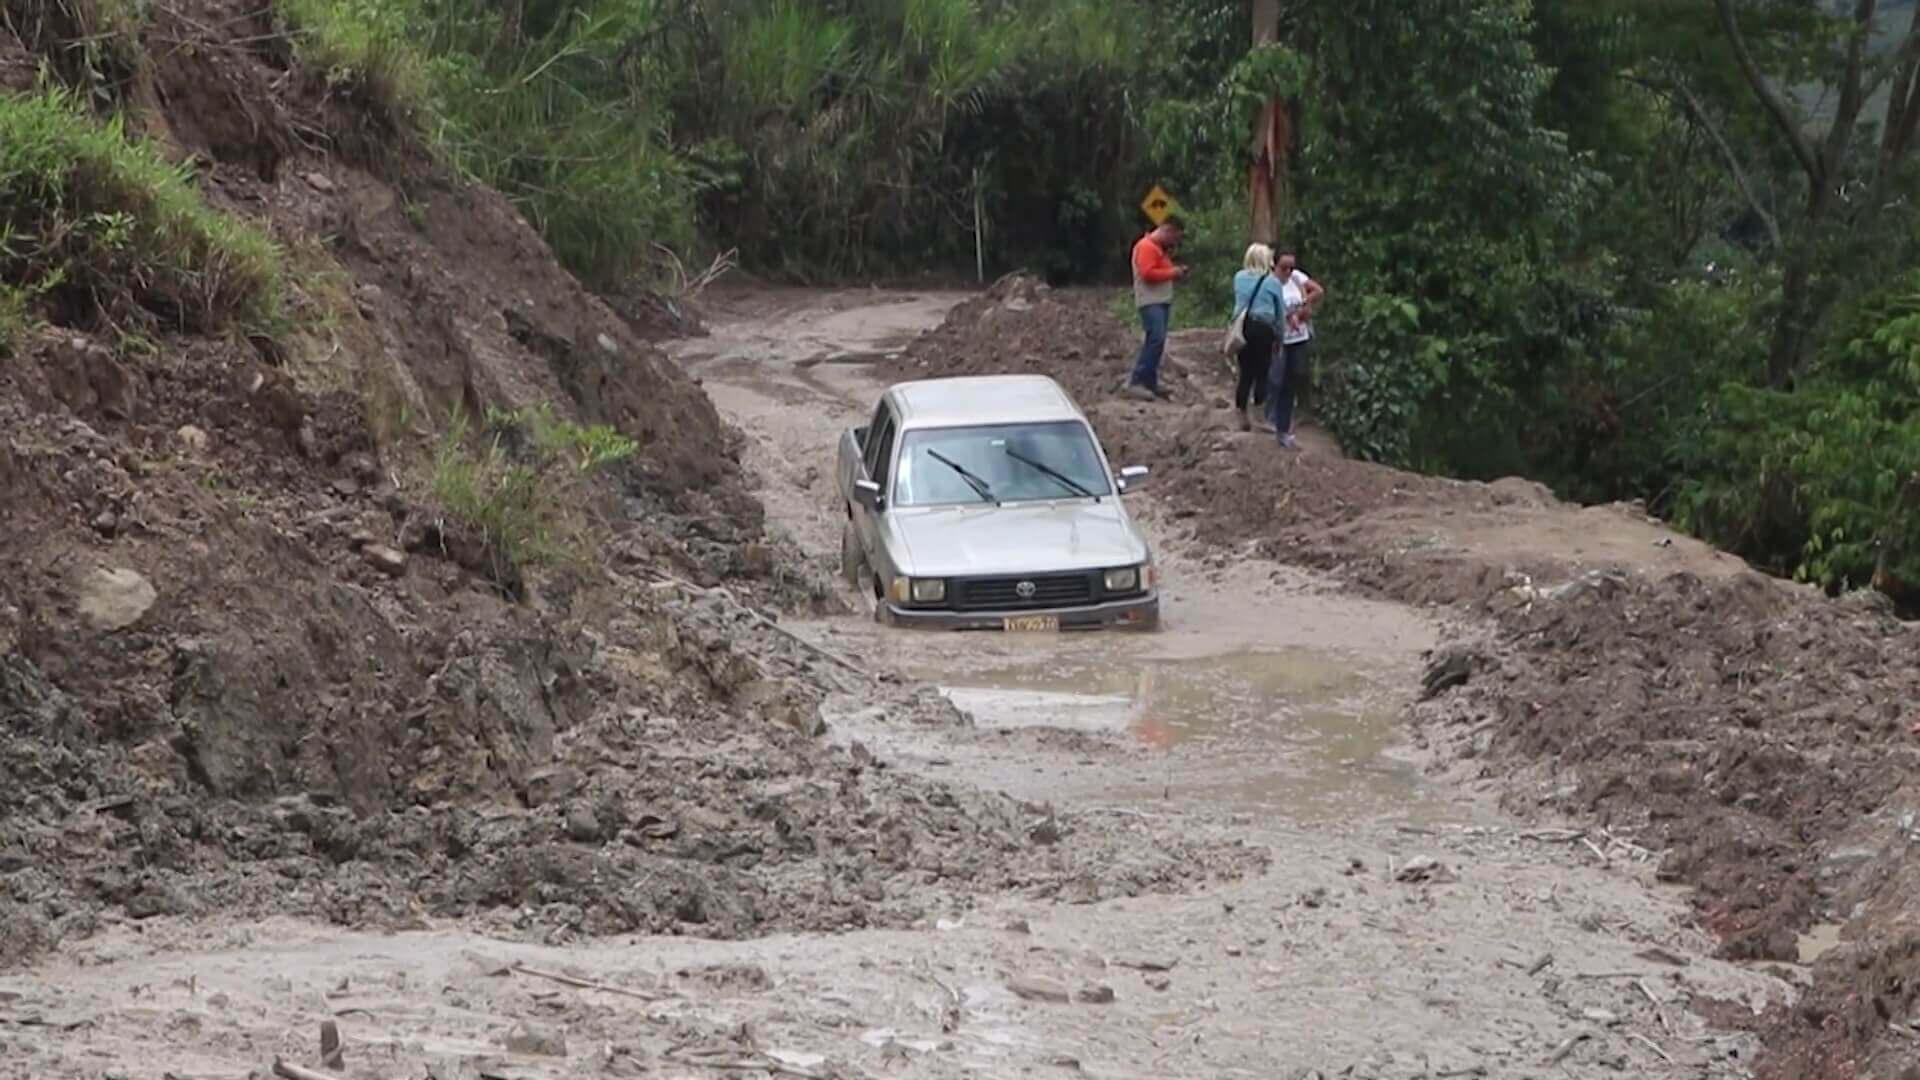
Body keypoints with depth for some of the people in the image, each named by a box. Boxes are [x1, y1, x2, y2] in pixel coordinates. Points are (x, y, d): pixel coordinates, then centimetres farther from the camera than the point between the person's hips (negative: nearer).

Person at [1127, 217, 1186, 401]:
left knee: (1157, 342, 8)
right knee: (1155, 339, -19)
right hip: (1150, 301, -11)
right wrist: (1172, 272, -14)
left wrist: (1176, 271, 9)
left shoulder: (1161, 248, 21)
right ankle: (1136, 382, -19)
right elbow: (1148, 273, -22)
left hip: (1162, 301, 11)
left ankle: (1150, 383, 12)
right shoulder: (1146, 247, -12)